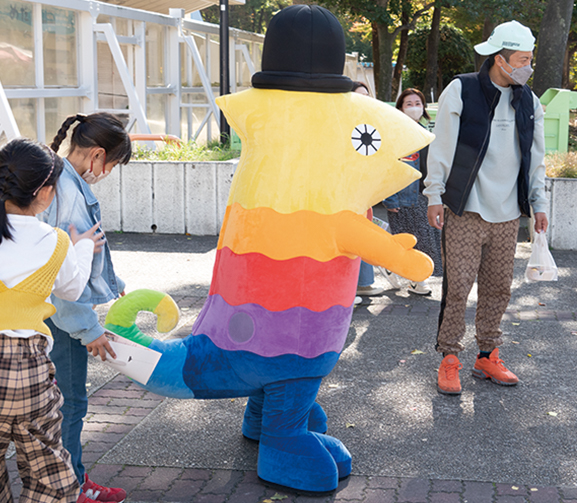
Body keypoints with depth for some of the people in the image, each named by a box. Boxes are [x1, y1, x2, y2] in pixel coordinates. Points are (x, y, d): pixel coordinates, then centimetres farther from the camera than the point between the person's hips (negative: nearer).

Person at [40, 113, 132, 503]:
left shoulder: (66, 184, 7)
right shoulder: (68, 194, -25)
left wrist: (114, 284, 28)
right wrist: (89, 329, -19)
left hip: (61, 309, 10)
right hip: (61, 316, -10)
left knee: (68, 399, 18)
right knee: (70, 401, 3)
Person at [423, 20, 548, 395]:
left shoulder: (528, 101, 9)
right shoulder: (460, 92, -5)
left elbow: (535, 157, 16)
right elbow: (442, 148, -1)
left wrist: (539, 203, 11)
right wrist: (435, 196, -4)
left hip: (508, 214, 5)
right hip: (465, 211, -4)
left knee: (499, 288, 9)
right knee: (458, 287, -4)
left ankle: (488, 357, 21)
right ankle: (450, 360, 8)